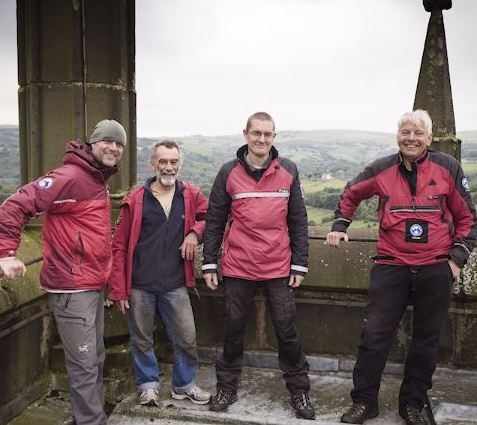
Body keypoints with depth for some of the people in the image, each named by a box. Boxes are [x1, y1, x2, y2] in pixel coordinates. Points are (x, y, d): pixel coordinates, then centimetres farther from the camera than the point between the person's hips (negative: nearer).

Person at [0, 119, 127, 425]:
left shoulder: (99, 181, 13)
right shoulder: (70, 176, -16)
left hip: (94, 286, 9)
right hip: (72, 289, -9)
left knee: (95, 361, 18)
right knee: (84, 366, -1)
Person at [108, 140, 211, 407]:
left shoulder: (191, 195, 2)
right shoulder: (135, 200, -3)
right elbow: (120, 246, -2)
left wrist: (195, 232, -6)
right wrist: (118, 289, -5)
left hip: (175, 285, 1)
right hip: (139, 285, -1)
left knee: (187, 338, 7)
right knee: (142, 340, 12)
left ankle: (185, 384, 30)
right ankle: (148, 384, 34)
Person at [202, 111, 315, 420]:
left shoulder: (288, 171, 2)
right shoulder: (229, 172, 0)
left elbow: (298, 221, 4)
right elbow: (215, 221, 3)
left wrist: (300, 265, 1)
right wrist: (209, 264, 1)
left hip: (279, 268, 0)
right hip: (238, 268, 0)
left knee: (287, 331, 7)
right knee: (234, 329, 12)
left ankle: (299, 390, 25)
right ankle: (227, 387, 30)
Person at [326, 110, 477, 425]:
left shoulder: (448, 168, 0)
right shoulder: (381, 170, 1)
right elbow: (351, 194, 20)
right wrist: (340, 226, 12)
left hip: (436, 269, 0)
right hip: (391, 266, 0)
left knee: (427, 341, 10)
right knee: (375, 335, -1)